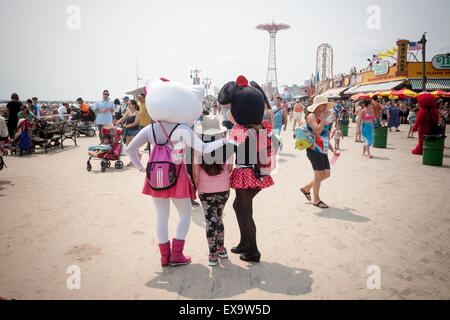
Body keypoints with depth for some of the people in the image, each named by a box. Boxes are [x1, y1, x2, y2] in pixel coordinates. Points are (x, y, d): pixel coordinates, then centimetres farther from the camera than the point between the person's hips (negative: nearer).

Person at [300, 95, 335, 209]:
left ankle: (306, 188, 26)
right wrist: (324, 118, -19)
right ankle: (316, 200, 12)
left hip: (323, 150, 9)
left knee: (327, 174, 10)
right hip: (314, 149, -9)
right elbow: (317, 131, -26)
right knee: (319, 174, -3)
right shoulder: (312, 116, -10)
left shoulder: (322, 117, 17)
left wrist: (331, 148, 22)